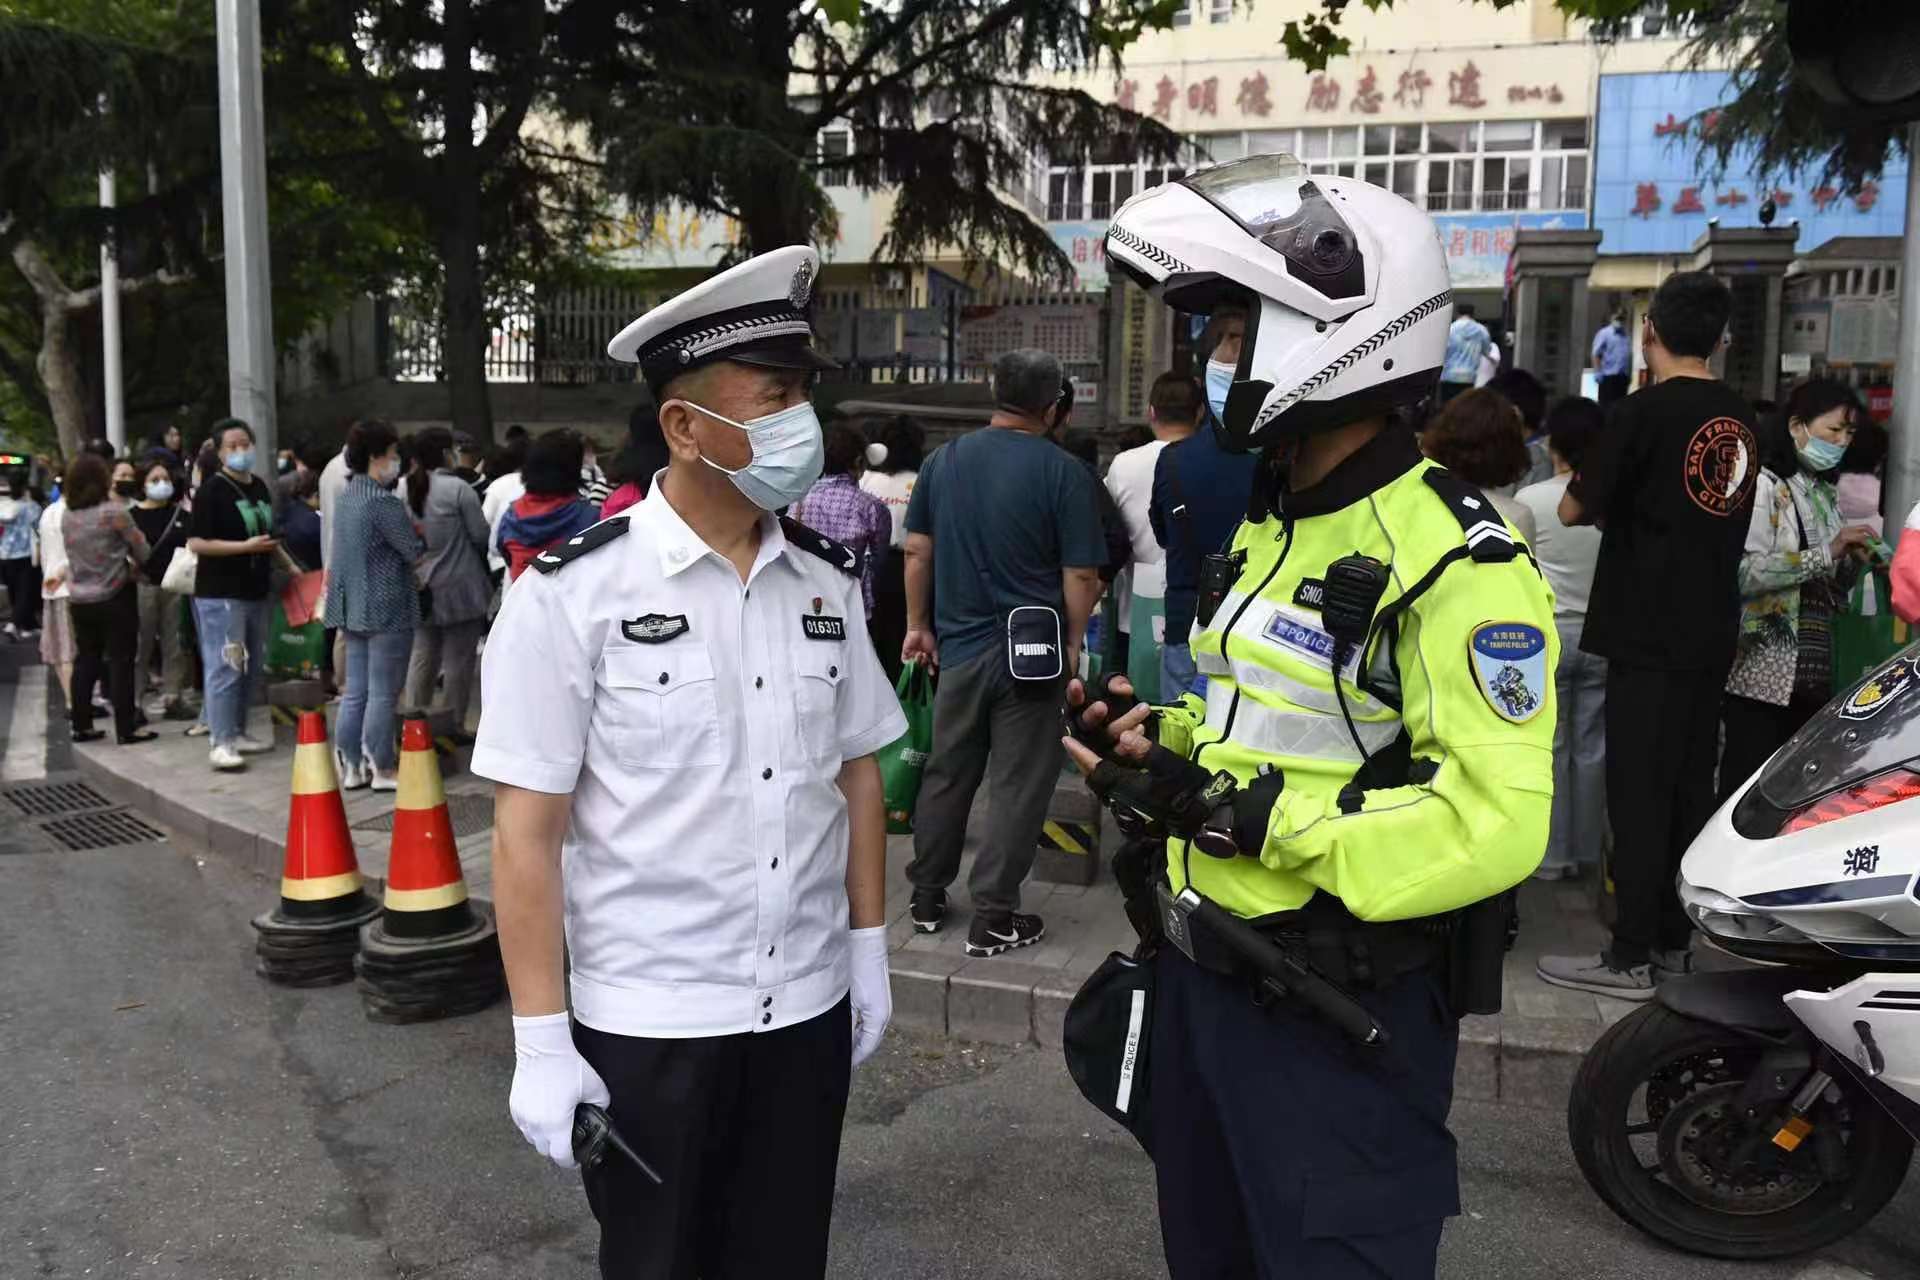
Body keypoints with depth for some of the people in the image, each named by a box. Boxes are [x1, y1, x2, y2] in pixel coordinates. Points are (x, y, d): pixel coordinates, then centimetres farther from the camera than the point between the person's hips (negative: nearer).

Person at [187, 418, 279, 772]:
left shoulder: (260, 487, 14)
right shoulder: (212, 490, -9)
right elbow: (195, 543, -15)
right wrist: (246, 546, -20)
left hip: (256, 591, 8)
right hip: (220, 593, -8)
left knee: (252, 668, 13)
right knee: (225, 667, -8)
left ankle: (238, 732, 25)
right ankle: (220, 743, -6)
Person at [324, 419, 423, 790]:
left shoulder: (347, 497, 10)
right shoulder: (383, 502, -17)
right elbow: (415, 551, -14)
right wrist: (420, 533, 5)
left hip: (353, 607, 9)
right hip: (387, 609, -8)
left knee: (355, 692, 12)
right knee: (382, 694, -1)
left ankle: (350, 766, 17)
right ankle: (382, 769, 6)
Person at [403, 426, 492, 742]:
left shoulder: (405, 490, 1)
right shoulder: (458, 488, -15)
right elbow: (481, 535, -11)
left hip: (420, 588, 6)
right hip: (459, 587, -6)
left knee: (422, 656, 13)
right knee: (458, 659, 4)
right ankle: (454, 726, 9)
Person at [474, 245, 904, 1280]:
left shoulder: (825, 583, 2)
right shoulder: (574, 593, -13)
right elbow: (527, 830, -12)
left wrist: (869, 952, 10)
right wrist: (541, 1042, -11)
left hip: (808, 1008, 4)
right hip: (646, 1025, -4)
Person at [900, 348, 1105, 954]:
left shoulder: (943, 461, 4)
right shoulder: (1065, 473, -10)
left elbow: (917, 552, 8)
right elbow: (1081, 575, -11)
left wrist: (919, 625, 17)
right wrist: (1073, 646, 1)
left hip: (958, 646, 4)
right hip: (1032, 651, -4)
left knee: (946, 774, 17)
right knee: (1019, 785, 5)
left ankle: (927, 897, 28)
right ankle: (993, 916, 9)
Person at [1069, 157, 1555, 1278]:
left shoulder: (1454, 561, -20)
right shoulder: (1270, 525, 10)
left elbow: (1492, 820, -27)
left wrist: (1246, 814, -28)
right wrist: (1162, 735, 3)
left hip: (1338, 1015, -9)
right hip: (1207, 974, 9)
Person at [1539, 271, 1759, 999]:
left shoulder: (1645, 412, -13)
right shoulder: (1741, 420, 10)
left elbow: (1573, 511, -8)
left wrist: (1601, 504, 11)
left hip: (1650, 633, -7)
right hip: (1713, 632, 7)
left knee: (1639, 792, -3)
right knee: (1690, 788, 13)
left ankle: (1631, 958, 1)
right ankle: (1674, 941, 21)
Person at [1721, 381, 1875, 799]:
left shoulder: (1827, 494, 17)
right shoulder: (1763, 485, -8)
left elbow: (1827, 592, 21)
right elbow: (1744, 572, -21)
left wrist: (1854, 561, 2)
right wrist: (1826, 553, -19)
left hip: (1813, 672, 8)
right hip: (1763, 673, -8)